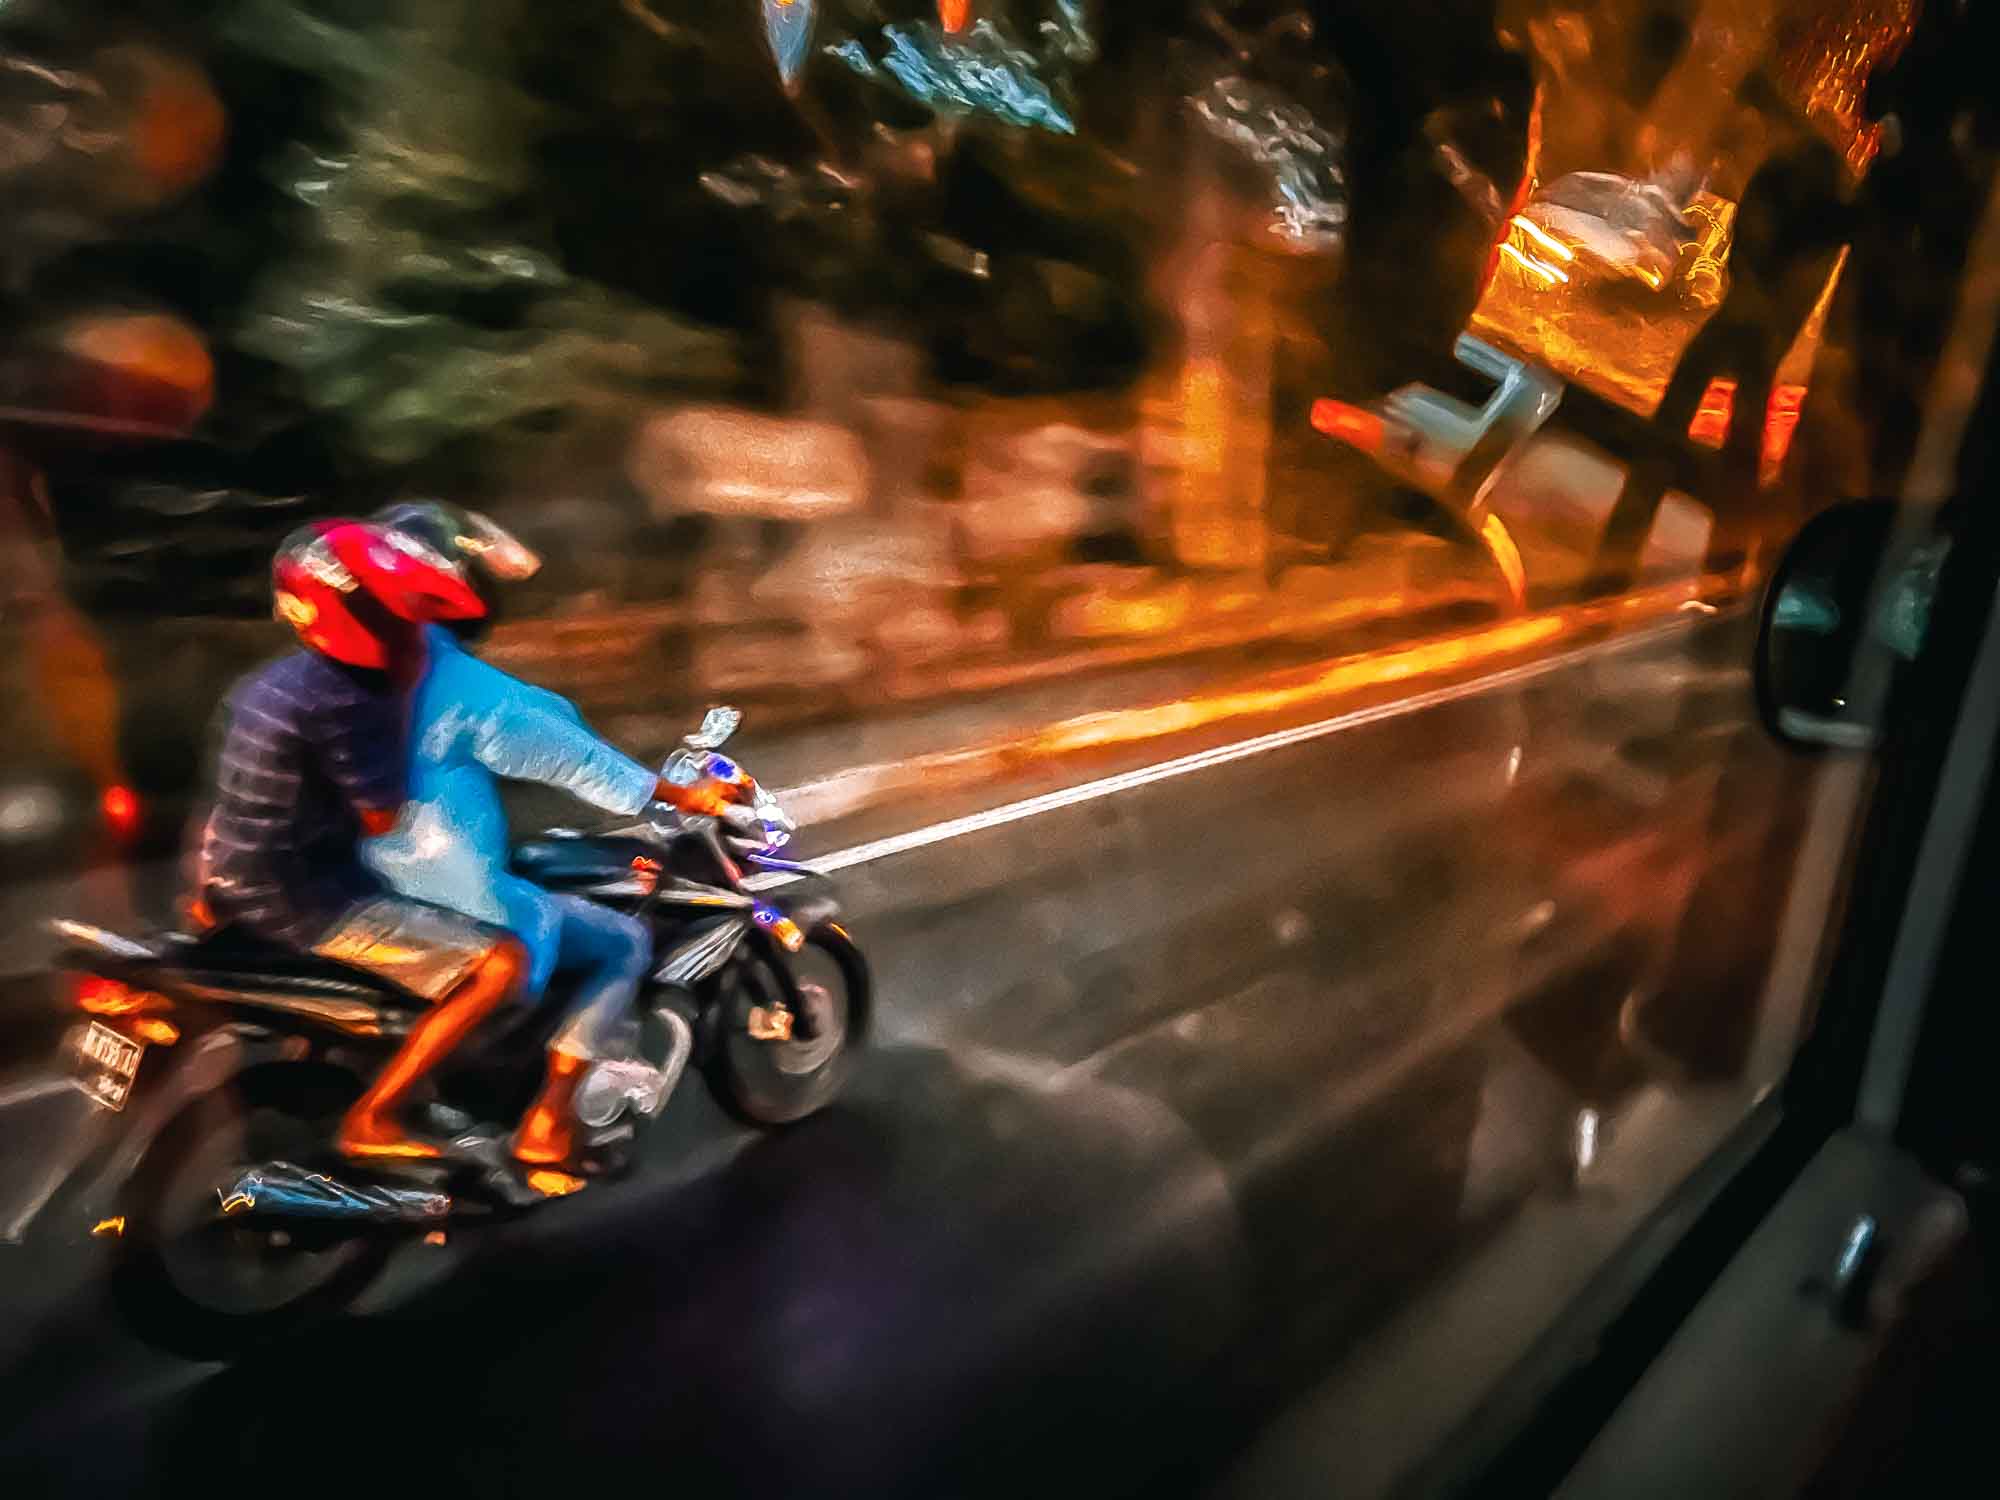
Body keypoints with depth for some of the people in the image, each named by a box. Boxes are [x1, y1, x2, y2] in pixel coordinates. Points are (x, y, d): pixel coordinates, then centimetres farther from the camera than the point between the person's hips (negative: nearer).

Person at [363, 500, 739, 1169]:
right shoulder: (459, 681, -22)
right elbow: (569, 756, -21)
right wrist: (684, 795, -13)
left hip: (376, 882, 10)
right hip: (456, 899, -9)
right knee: (627, 943, 3)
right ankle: (545, 1118, 6)